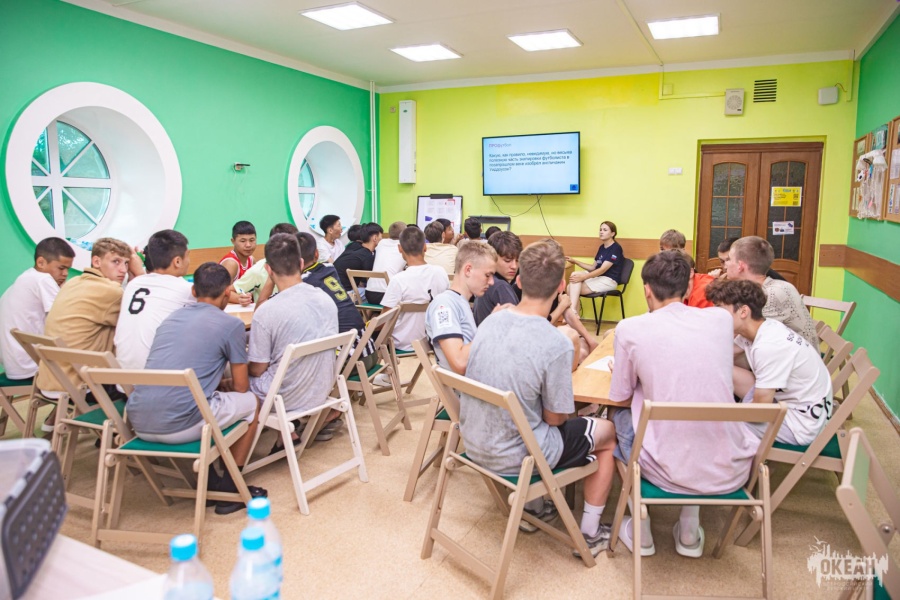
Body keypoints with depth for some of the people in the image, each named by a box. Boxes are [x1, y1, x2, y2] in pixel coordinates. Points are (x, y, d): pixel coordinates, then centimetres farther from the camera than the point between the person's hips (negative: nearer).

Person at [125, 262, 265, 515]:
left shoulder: (172, 317, 18)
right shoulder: (231, 324, -1)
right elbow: (241, 387, 6)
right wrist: (227, 383, 27)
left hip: (138, 423, 7)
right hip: (179, 425, -7)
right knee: (251, 401, 17)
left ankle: (209, 481, 30)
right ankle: (229, 489, 19)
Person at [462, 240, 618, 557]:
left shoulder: (490, 320, -6)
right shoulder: (556, 345, -25)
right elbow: (555, 418, -13)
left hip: (473, 444, 6)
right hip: (514, 457, -6)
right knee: (608, 434, 17)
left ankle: (534, 506, 39)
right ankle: (589, 534, 27)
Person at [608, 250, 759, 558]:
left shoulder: (630, 329, -9)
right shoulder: (722, 318, 1)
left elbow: (620, 394, 3)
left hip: (668, 472, -3)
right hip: (730, 473, 3)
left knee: (619, 417, 27)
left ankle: (640, 533, 33)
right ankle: (690, 532, 36)